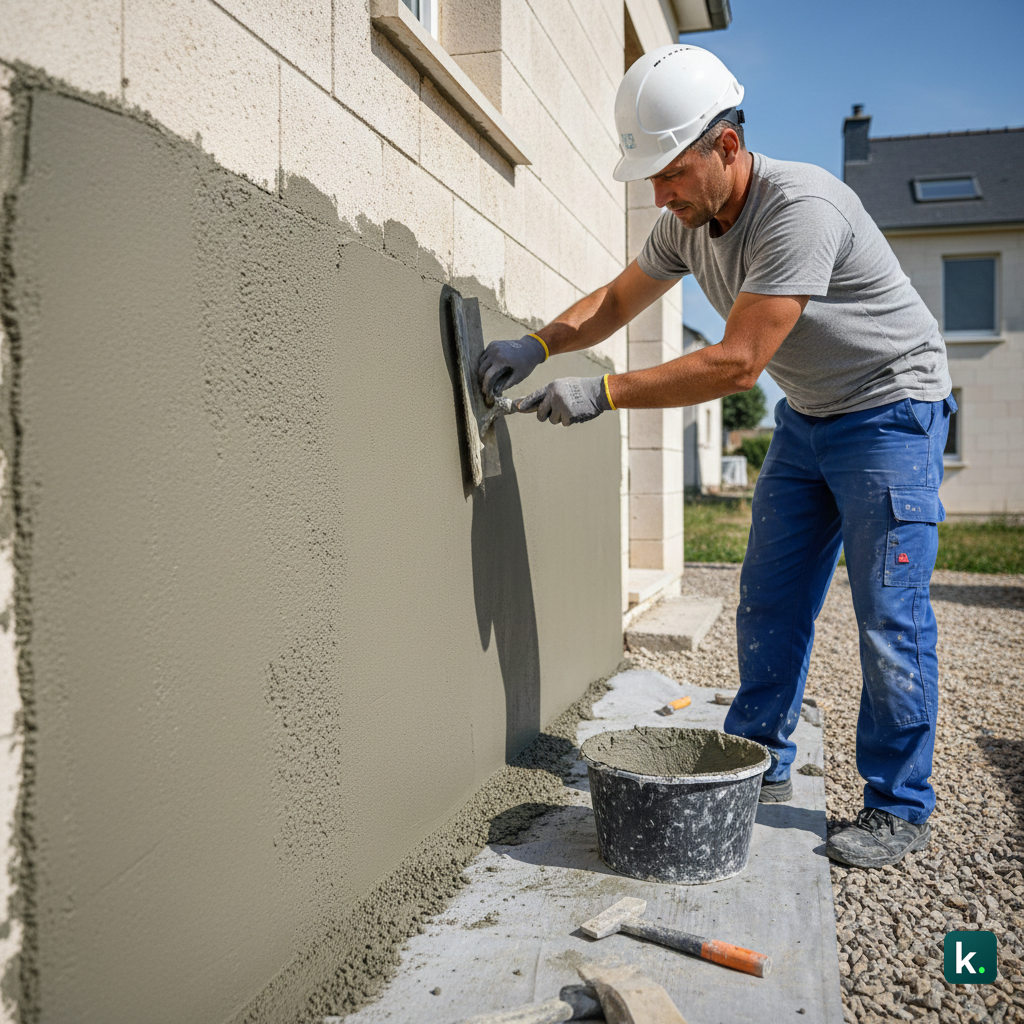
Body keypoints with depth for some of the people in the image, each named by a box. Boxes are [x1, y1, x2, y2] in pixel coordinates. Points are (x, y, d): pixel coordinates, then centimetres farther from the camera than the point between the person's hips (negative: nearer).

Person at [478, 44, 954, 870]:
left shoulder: (799, 206, -30)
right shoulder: (688, 224, -4)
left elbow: (737, 364, -33)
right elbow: (617, 300, 10)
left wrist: (604, 394, -30)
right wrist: (537, 345, -8)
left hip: (893, 409, -7)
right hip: (807, 419, 8)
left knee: (889, 616, -7)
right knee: (769, 601, 7)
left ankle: (900, 810, 7)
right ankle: (762, 769, 20)